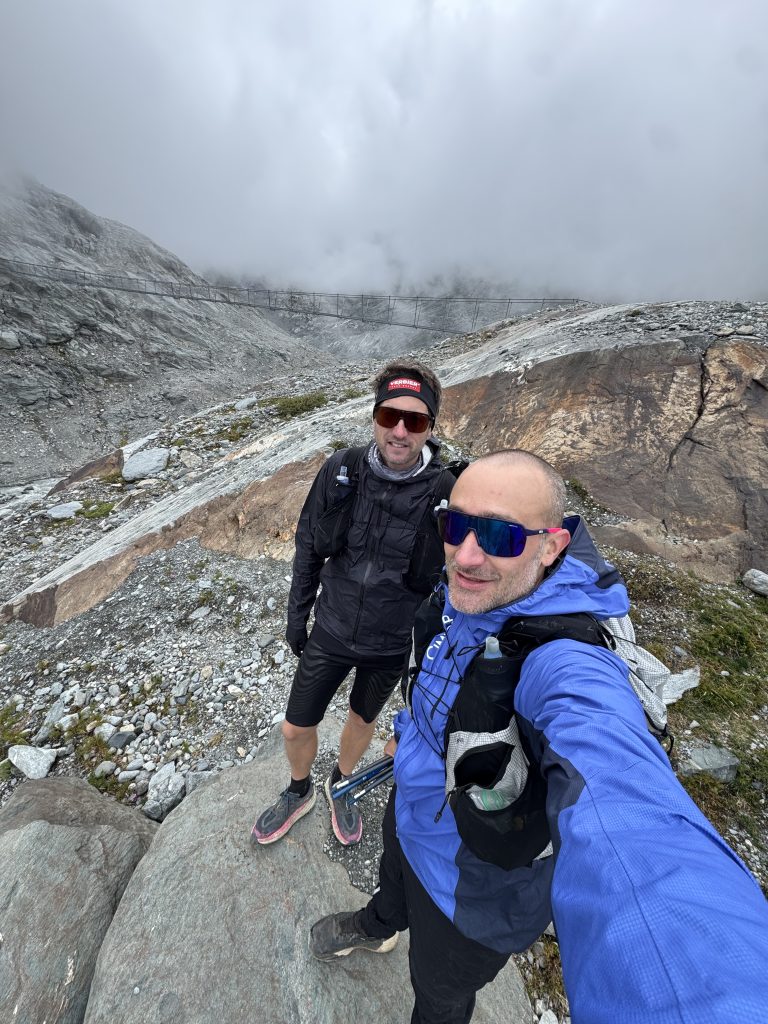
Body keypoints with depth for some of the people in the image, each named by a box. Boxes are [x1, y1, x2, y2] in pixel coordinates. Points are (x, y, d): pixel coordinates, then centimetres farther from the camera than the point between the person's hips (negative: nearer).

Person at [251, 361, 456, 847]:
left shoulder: (446, 492, -21)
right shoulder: (342, 470, -16)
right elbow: (309, 546, -3)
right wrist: (297, 615, 3)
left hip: (391, 645, -1)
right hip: (329, 633, 2)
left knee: (364, 719, 26)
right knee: (295, 729, 18)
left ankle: (341, 786, 61)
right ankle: (299, 792, 55)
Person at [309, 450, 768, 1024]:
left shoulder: (567, 666, -43)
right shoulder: (473, 600, -17)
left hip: (468, 891, -6)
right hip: (411, 812, 7)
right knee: (393, 877, 39)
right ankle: (378, 927, 75)